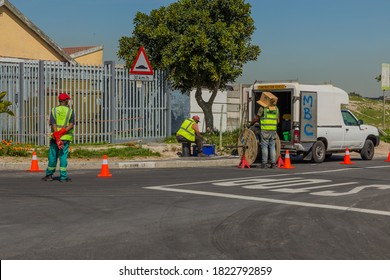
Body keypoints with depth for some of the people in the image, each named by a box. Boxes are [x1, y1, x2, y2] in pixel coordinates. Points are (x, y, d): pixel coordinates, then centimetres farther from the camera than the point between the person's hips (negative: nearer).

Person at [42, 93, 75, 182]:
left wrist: (57, 138, -11)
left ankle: (49, 175, 18)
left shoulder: (54, 110, 5)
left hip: (54, 137, 1)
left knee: (53, 156, 9)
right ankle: (63, 176, -2)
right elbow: (71, 125, -9)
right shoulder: (70, 111, 3)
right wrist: (62, 132, -15)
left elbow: (53, 125, -5)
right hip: (65, 137, -1)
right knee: (63, 156, 0)